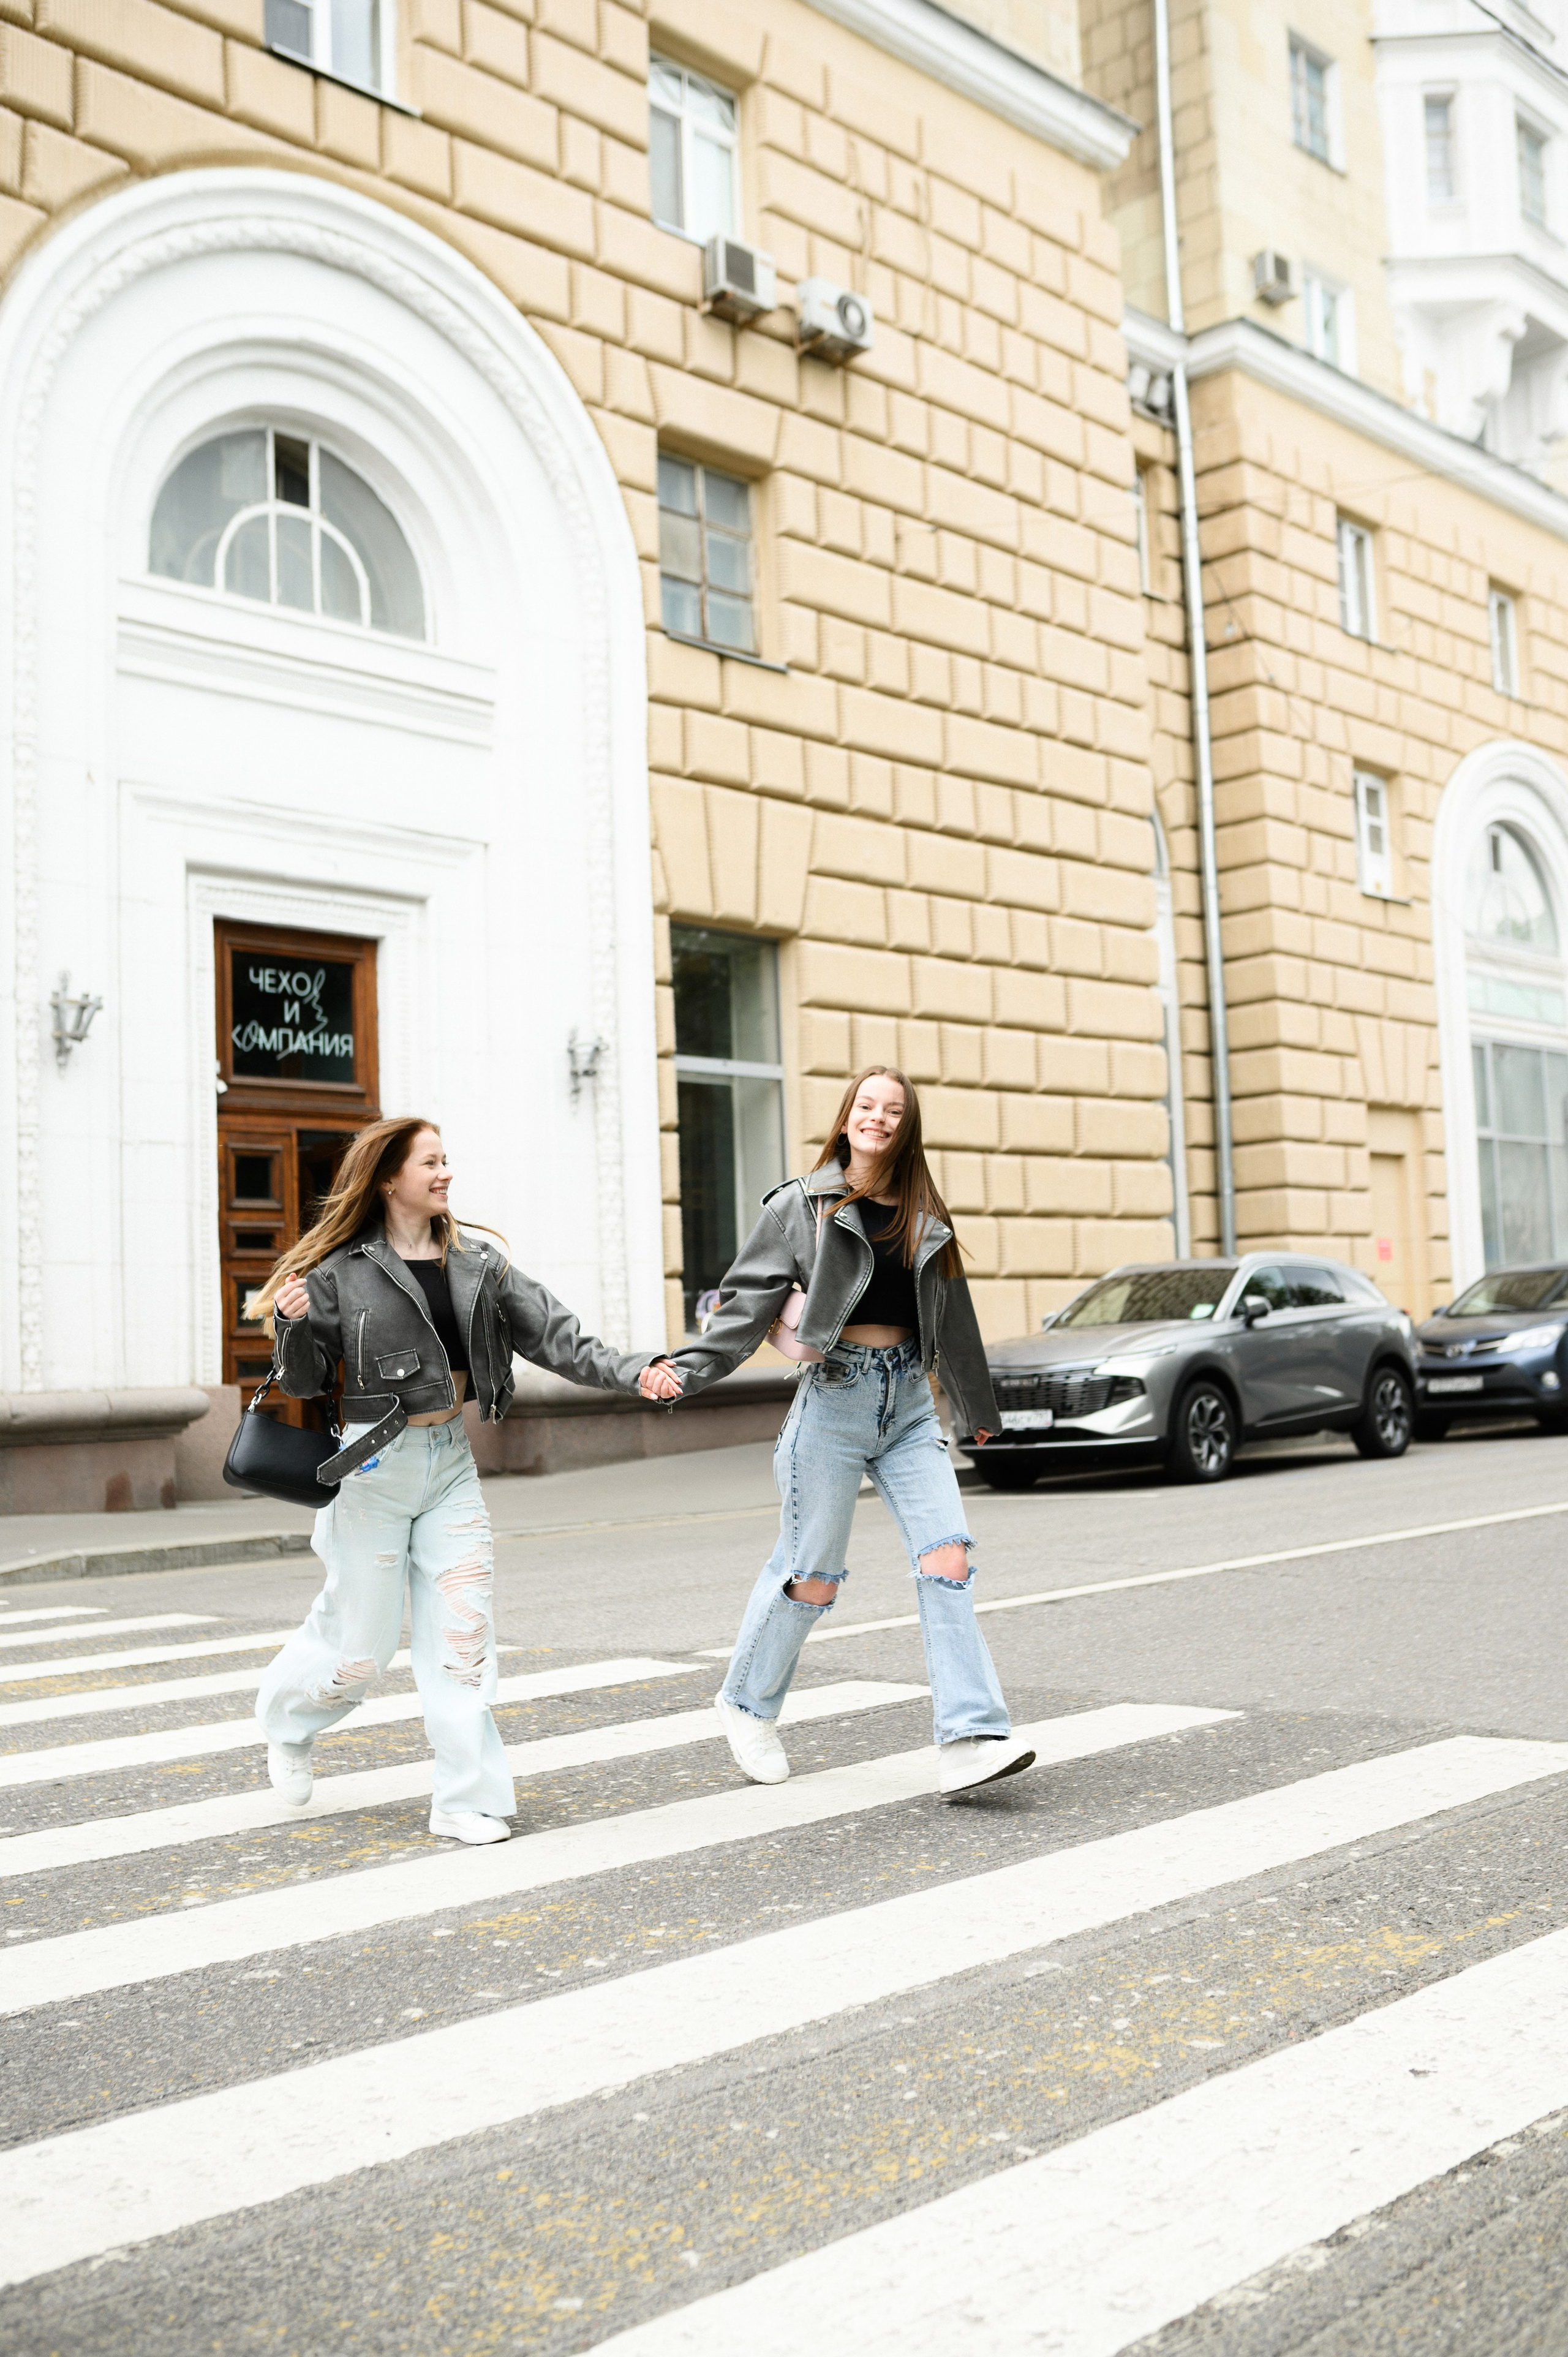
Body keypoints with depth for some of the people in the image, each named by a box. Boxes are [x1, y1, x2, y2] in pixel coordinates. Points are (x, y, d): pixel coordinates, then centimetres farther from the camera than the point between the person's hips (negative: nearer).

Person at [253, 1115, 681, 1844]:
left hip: (451, 1462, 4)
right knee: (360, 1647, 6)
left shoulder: (476, 1262, 3)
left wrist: (635, 1371, -16)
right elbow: (304, 1381, -1)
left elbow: (557, 1339, -2)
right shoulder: (341, 1271, -8)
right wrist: (293, 1324, -22)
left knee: (463, 1632, -1)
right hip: (375, 1466, -4)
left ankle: (466, 1799, 8)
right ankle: (287, 1720, 39)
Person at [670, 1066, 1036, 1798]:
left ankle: (969, 1740, -8)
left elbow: (951, 1316, 20)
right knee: (812, 1574, 3)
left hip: (909, 1404, 4)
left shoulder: (924, 1217, 11)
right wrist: (690, 1370, -15)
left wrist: (978, 1407, 28)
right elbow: (748, 1299, -3)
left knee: (948, 1557, -9)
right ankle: (747, 1704, 27)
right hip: (835, 1399, -4)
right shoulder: (802, 1205, -1)